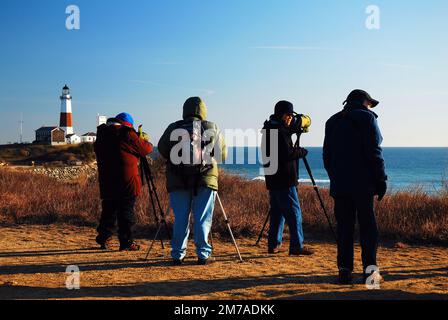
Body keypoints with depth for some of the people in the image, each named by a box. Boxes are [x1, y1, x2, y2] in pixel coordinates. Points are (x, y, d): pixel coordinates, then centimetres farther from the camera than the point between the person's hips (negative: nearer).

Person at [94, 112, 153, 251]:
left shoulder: (101, 136, 9)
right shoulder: (127, 135, -9)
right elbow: (146, 149, -3)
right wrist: (145, 140, 20)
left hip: (106, 182, 6)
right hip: (127, 182, -5)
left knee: (108, 211, 14)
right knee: (126, 212, 0)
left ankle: (103, 239, 17)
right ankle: (126, 242, 2)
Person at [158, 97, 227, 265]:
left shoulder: (173, 129, 4)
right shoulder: (211, 128, 3)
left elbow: (162, 150, 12)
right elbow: (223, 155, 8)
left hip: (178, 181, 1)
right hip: (205, 180, -1)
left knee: (180, 219, 7)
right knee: (203, 219, 4)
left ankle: (178, 255, 11)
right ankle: (203, 254, 6)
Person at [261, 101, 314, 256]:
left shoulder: (270, 130, 16)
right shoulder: (278, 131, -14)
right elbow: (287, 153, -20)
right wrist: (303, 151, -4)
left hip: (274, 179, 10)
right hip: (284, 180, -10)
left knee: (277, 212, 13)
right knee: (293, 211, -7)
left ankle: (274, 244, 16)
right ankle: (297, 246, -6)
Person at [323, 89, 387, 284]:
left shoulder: (332, 122, 16)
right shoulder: (366, 117, -1)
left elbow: (327, 156, 14)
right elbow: (374, 153, -9)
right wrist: (381, 181, -6)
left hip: (340, 184, 4)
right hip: (363, 183, -4)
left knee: (344, 228, 5)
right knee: (367, 227, 2)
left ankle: (345, 270, 3)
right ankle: (369, 268, 0)